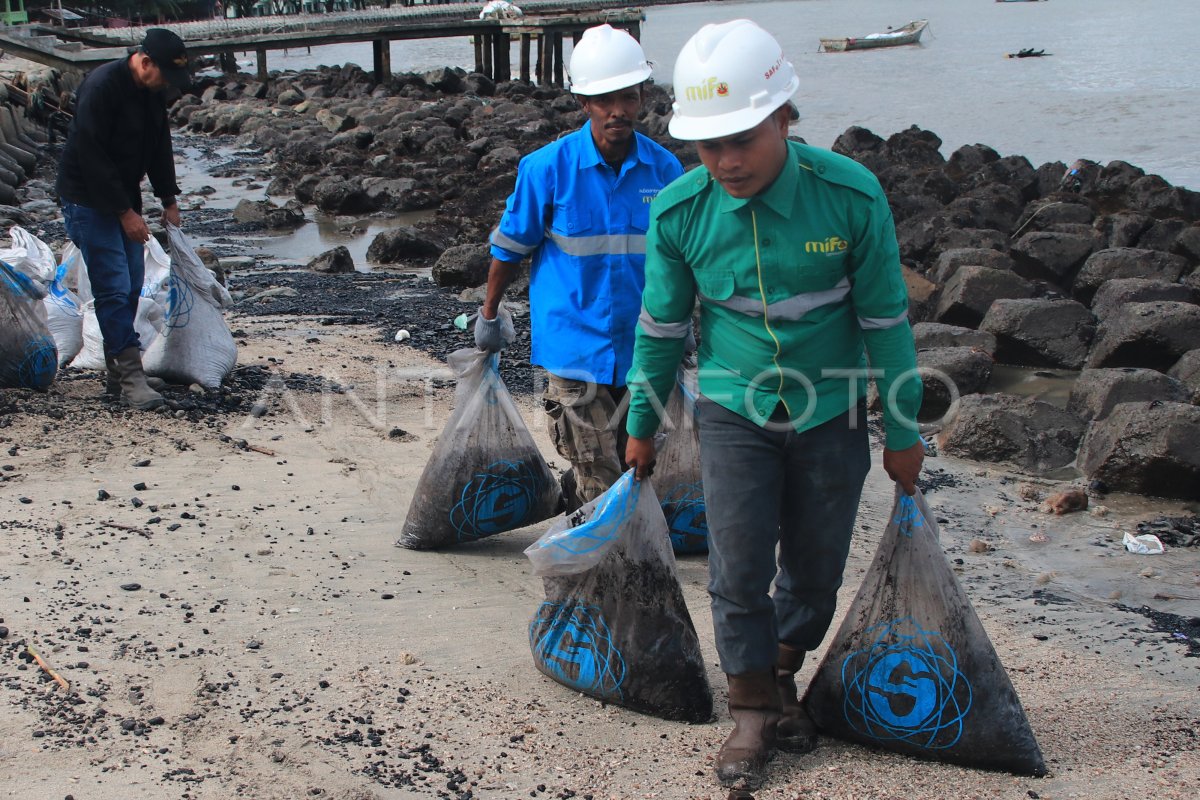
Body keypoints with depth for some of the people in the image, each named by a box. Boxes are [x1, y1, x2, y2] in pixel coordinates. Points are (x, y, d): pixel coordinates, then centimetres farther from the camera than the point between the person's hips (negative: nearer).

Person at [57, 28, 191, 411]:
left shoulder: (152, 93, 3)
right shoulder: (101, 87, -23)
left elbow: (159, 149, 16)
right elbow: (92, 157, -24)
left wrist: (168, 199, 11)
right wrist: (125, 212, -21)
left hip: (123, 200, 9)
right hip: (88, 201, -9)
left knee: (131, 285, 9)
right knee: (113, 288, -11)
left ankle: (117, 371, 17)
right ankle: (131, 377, -10)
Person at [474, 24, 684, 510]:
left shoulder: (664, 169, 0)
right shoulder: (548, 169, -11)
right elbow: (509, 249, 2)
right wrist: (489, 315, 10)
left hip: (640, 344, 4)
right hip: (573, 342, -4)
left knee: (631, 467, 15)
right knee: (600, 482, -7)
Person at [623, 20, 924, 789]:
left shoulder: (851, 195, -18)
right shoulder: (679, 212, -14)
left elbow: (885, 318, -8)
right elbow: (662, 325, 1)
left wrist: (905, 434, -1)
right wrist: (642, 425, 10)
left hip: (831, 415, 0)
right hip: (737, 414, 0)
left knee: (815, 573, 12)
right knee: (739, 571, -3)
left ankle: (781, 677, 38)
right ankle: (753, 713, 15)